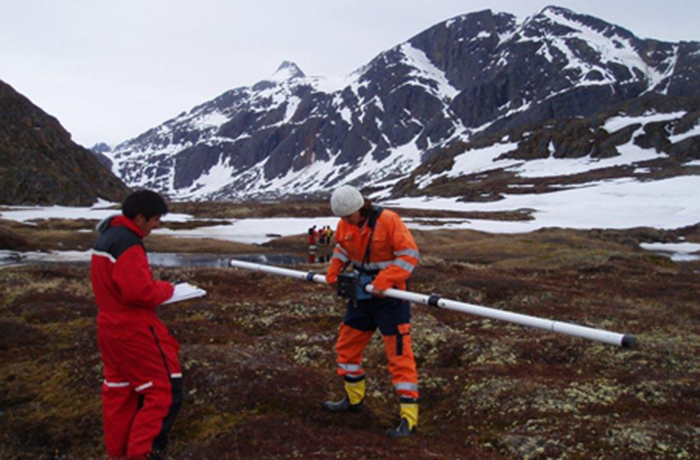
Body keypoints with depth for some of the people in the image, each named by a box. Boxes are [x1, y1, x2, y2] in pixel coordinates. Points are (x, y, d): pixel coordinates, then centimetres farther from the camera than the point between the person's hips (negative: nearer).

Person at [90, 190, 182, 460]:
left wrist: (155, 287, 7)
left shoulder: (106, 236, 10)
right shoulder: (128, 244, -22)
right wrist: (165, 288, -9)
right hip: (134, 331, -10)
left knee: (119, 390, 18)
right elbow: (140, 292, -27)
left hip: (110, 327, 10)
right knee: (165, 390, -1)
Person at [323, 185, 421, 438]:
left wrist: (384, 282, -29)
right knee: (346, 345, 16)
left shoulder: (388, 220, -20)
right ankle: (353, 398, 37)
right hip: (361, 295, 7)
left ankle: (409, 418, 0)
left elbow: (410, 254, -21)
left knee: (399, 355, -6)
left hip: (390, 297, -7)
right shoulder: (345, 225, -3)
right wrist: (333, 272, -1)